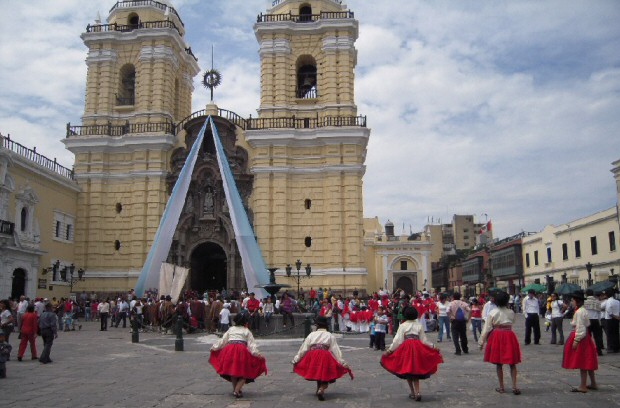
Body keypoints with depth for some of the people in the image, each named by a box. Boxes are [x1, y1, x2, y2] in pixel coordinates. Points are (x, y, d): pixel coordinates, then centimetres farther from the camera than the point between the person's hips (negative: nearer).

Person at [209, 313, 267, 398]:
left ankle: (235, 389, 25)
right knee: (244, 372, 4)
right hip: (241, 350, -3)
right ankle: (237, 390, -9)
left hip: (229, 349, 3)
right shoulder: (247, 331, 14)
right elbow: (251, 344, 5)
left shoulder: (231, 329, 23)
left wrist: (214, 348, 31)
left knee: (232, 369, 20)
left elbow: (222, 340, 22)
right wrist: (258, 354, 1)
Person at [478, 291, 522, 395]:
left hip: (497, 337, -1)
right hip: (509, 336, 1)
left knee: (499, 364, 9)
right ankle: (514, 386, 0)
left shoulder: (493, 313, -5)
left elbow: (487, 328, -4)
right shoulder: (511, 312, 0)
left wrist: (481, 341, 1)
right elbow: (512, 323, 11)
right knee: (512, 364, 9)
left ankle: (501, 387, 14)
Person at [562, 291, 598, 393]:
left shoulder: (579, 312, -19)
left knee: (582, 362, -4)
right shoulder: (583, 310, 12)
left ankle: (583, 386, 2)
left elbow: (580, 328, -22)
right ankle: (593, 384, 26)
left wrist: (576, 340, -20)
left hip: (580, 338, -10)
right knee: (587, 362, 17)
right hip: (585, 337, 10)